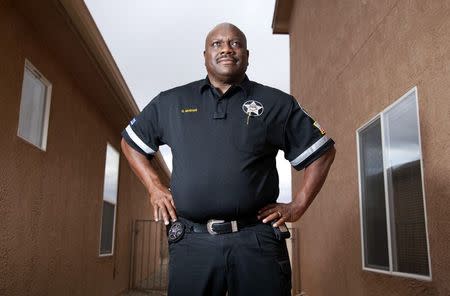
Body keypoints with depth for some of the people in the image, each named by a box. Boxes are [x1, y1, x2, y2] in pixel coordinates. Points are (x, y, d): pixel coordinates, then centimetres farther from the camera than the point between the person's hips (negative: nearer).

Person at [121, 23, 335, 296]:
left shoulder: (276, 103, 7)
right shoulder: (171, 103, 12)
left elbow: (323, 151, 12)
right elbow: (131, 142, 23)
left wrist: (298, 206, 4)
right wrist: (154, 187, 12)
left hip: (258, 240, -1)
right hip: (191, 242, 1)